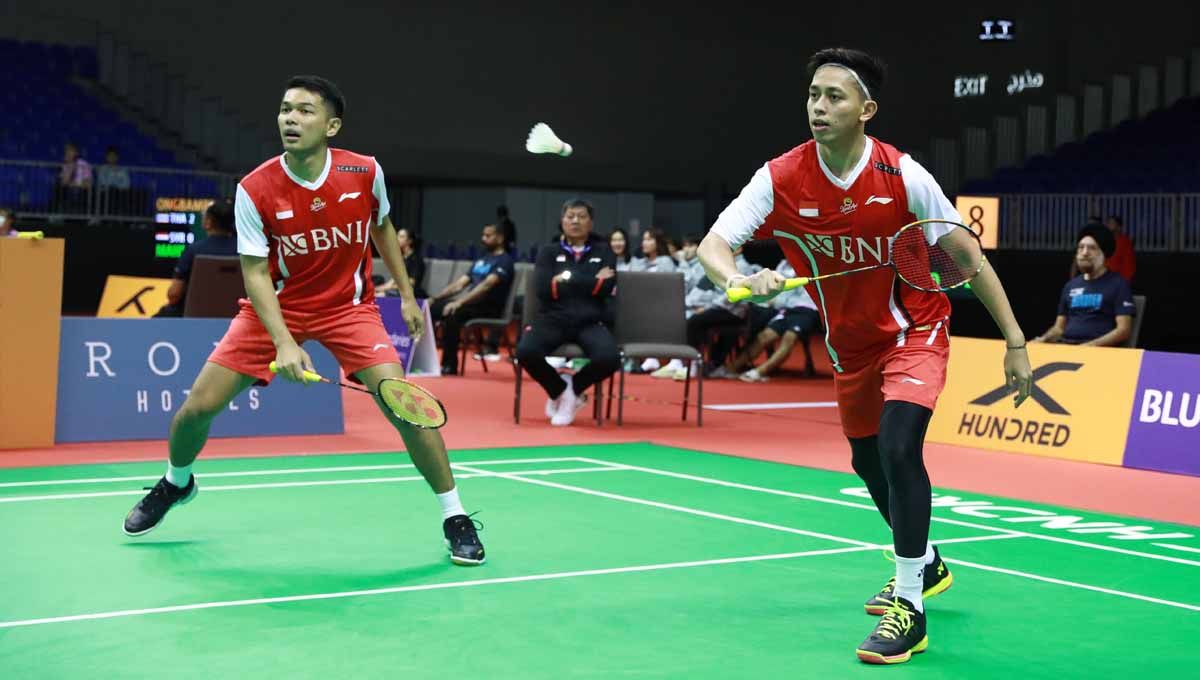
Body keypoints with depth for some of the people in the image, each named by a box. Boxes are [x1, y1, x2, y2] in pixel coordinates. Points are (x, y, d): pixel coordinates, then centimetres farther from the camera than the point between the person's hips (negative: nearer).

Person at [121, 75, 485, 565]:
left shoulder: (365, 173, -14)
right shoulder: (255, 189, -19)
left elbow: (382, 227, 7)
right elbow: (255, 272, -15)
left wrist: (407, 295, 7)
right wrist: (283, 341, -28)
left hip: (349, 306, 0)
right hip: (277, 306, 1)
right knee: (198, 407, -3)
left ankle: (455, 519, -4)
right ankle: (176, 484, 33)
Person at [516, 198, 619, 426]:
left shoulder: (603, 251, 13)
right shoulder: (549, 251, 12)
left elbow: (606, 287, -5)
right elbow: (543, 289, -6)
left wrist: (567, 279, -7)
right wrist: (591, 281, -5)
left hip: (591, 322, 0)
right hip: (553, 319, 0)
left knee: (609, 358, -33)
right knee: (525, 351, -32)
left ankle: (574, 387, 2)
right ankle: (560, 389, 1)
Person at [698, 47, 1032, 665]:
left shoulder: (902, 175, -23)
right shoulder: (781, 180, -18)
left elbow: (968, 254, -14)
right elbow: (712, 245, -23)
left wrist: (1015, 341, -14)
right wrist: (741, 279, -47)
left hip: (914, 330, -4)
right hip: (850, 344, 4)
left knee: (898, 447, -25)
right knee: (867, 462, 19)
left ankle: (909, 606, -13)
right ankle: (925, 565, 46)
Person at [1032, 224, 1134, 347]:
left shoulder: (1118, 284, 4)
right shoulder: (1071, 285, 21)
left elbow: (1124, 329, -5)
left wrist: (1092, 345, -19)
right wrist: (1043, 339, 0)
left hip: (1100, 349, -5)